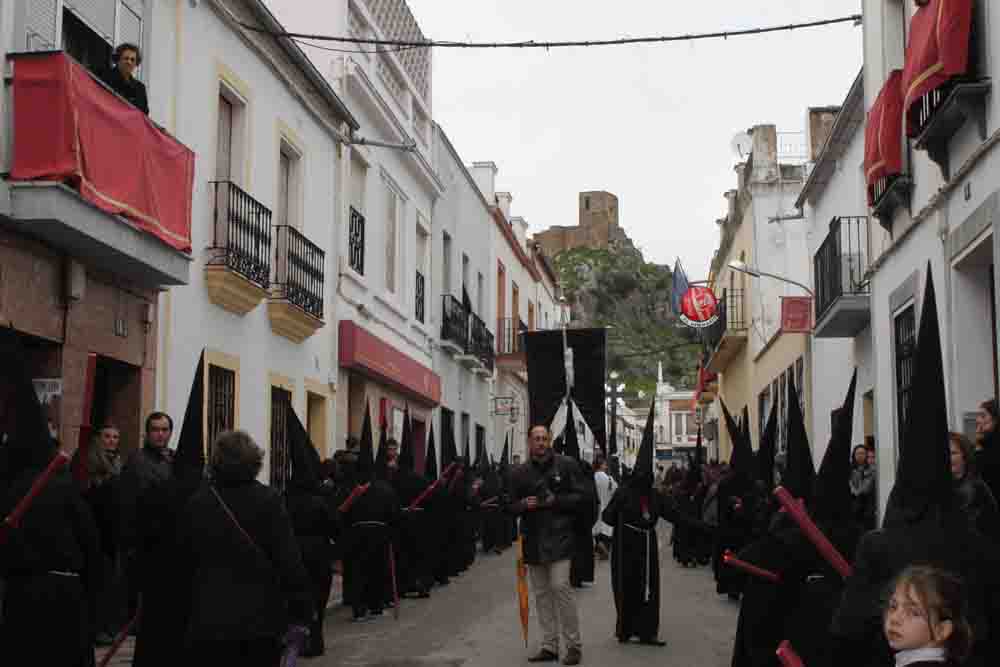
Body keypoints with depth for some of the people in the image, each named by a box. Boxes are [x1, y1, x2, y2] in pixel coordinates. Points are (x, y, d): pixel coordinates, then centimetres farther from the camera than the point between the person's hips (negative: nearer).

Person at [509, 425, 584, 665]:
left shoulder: (566, 465, -1)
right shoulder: (520, 472, 9)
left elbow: (579, 497, -1)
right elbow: (512, 507, 13)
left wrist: (556, 501, -15)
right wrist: (523, 505, -9)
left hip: (559, 536, -4)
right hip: (533, 539, 4)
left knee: (560, 586, -13)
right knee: (541, 593, 8)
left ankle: (573, 645, -2)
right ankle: (549, 646, 15)